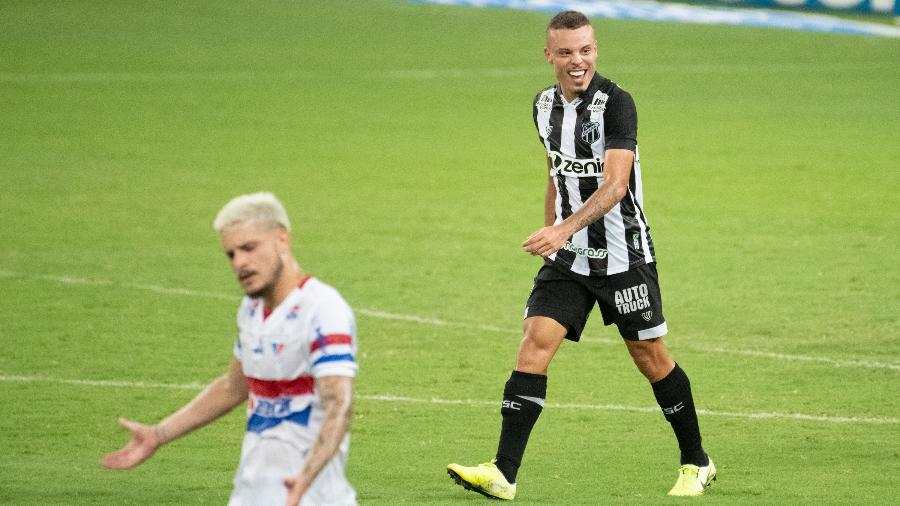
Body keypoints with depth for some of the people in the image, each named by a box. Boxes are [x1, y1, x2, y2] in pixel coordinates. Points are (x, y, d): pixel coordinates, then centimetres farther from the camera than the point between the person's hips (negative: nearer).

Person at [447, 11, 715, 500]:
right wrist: (548, 235, 20)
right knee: (535, 344, -10)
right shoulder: (545, 106, 5)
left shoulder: (615, 102, -17)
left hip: (623, 254, -5)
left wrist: (563, 230, -37)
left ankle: (696, 464, 26)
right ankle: (502, 474, -15)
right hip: (567, 257, 5)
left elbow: (615, 185, -26)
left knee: (650, 357, 6)